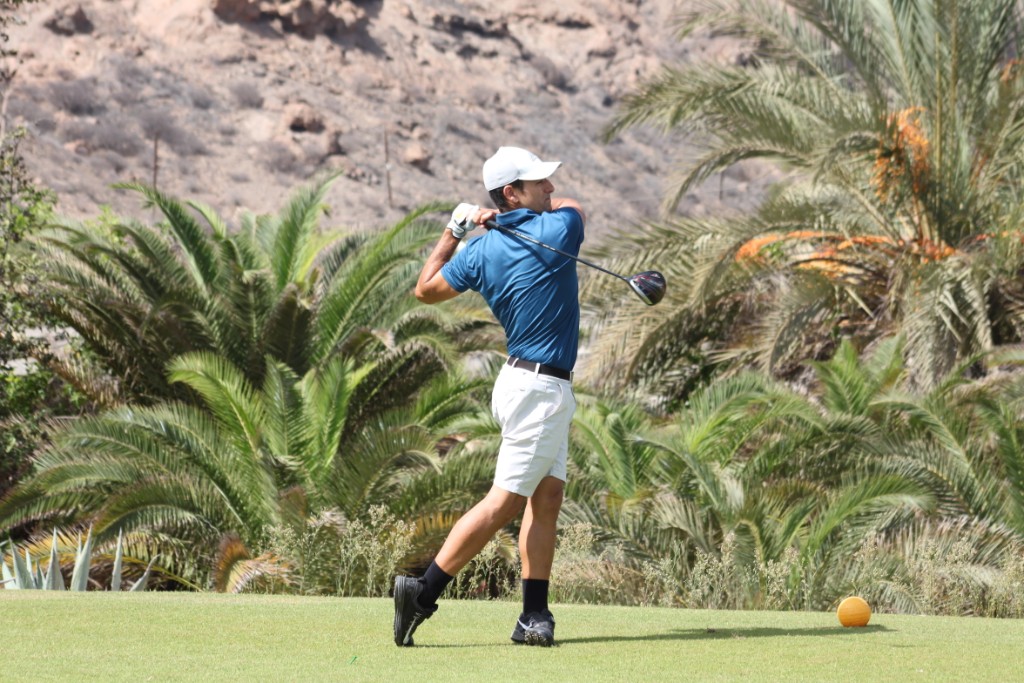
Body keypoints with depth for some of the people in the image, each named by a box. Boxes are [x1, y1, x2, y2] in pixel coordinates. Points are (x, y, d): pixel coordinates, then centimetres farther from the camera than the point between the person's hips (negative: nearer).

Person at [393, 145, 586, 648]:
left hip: (525, 378, 7)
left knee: (547, 497, 8)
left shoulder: (481, 251, 2)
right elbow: (572, 206, 12)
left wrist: (453, 233, 18)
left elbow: (426, 290, 15)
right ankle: (424, 592, -10)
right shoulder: (557, 229, -12)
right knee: (505, 501, -7)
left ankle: (535, 615, 4)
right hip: (541, 387, -7)